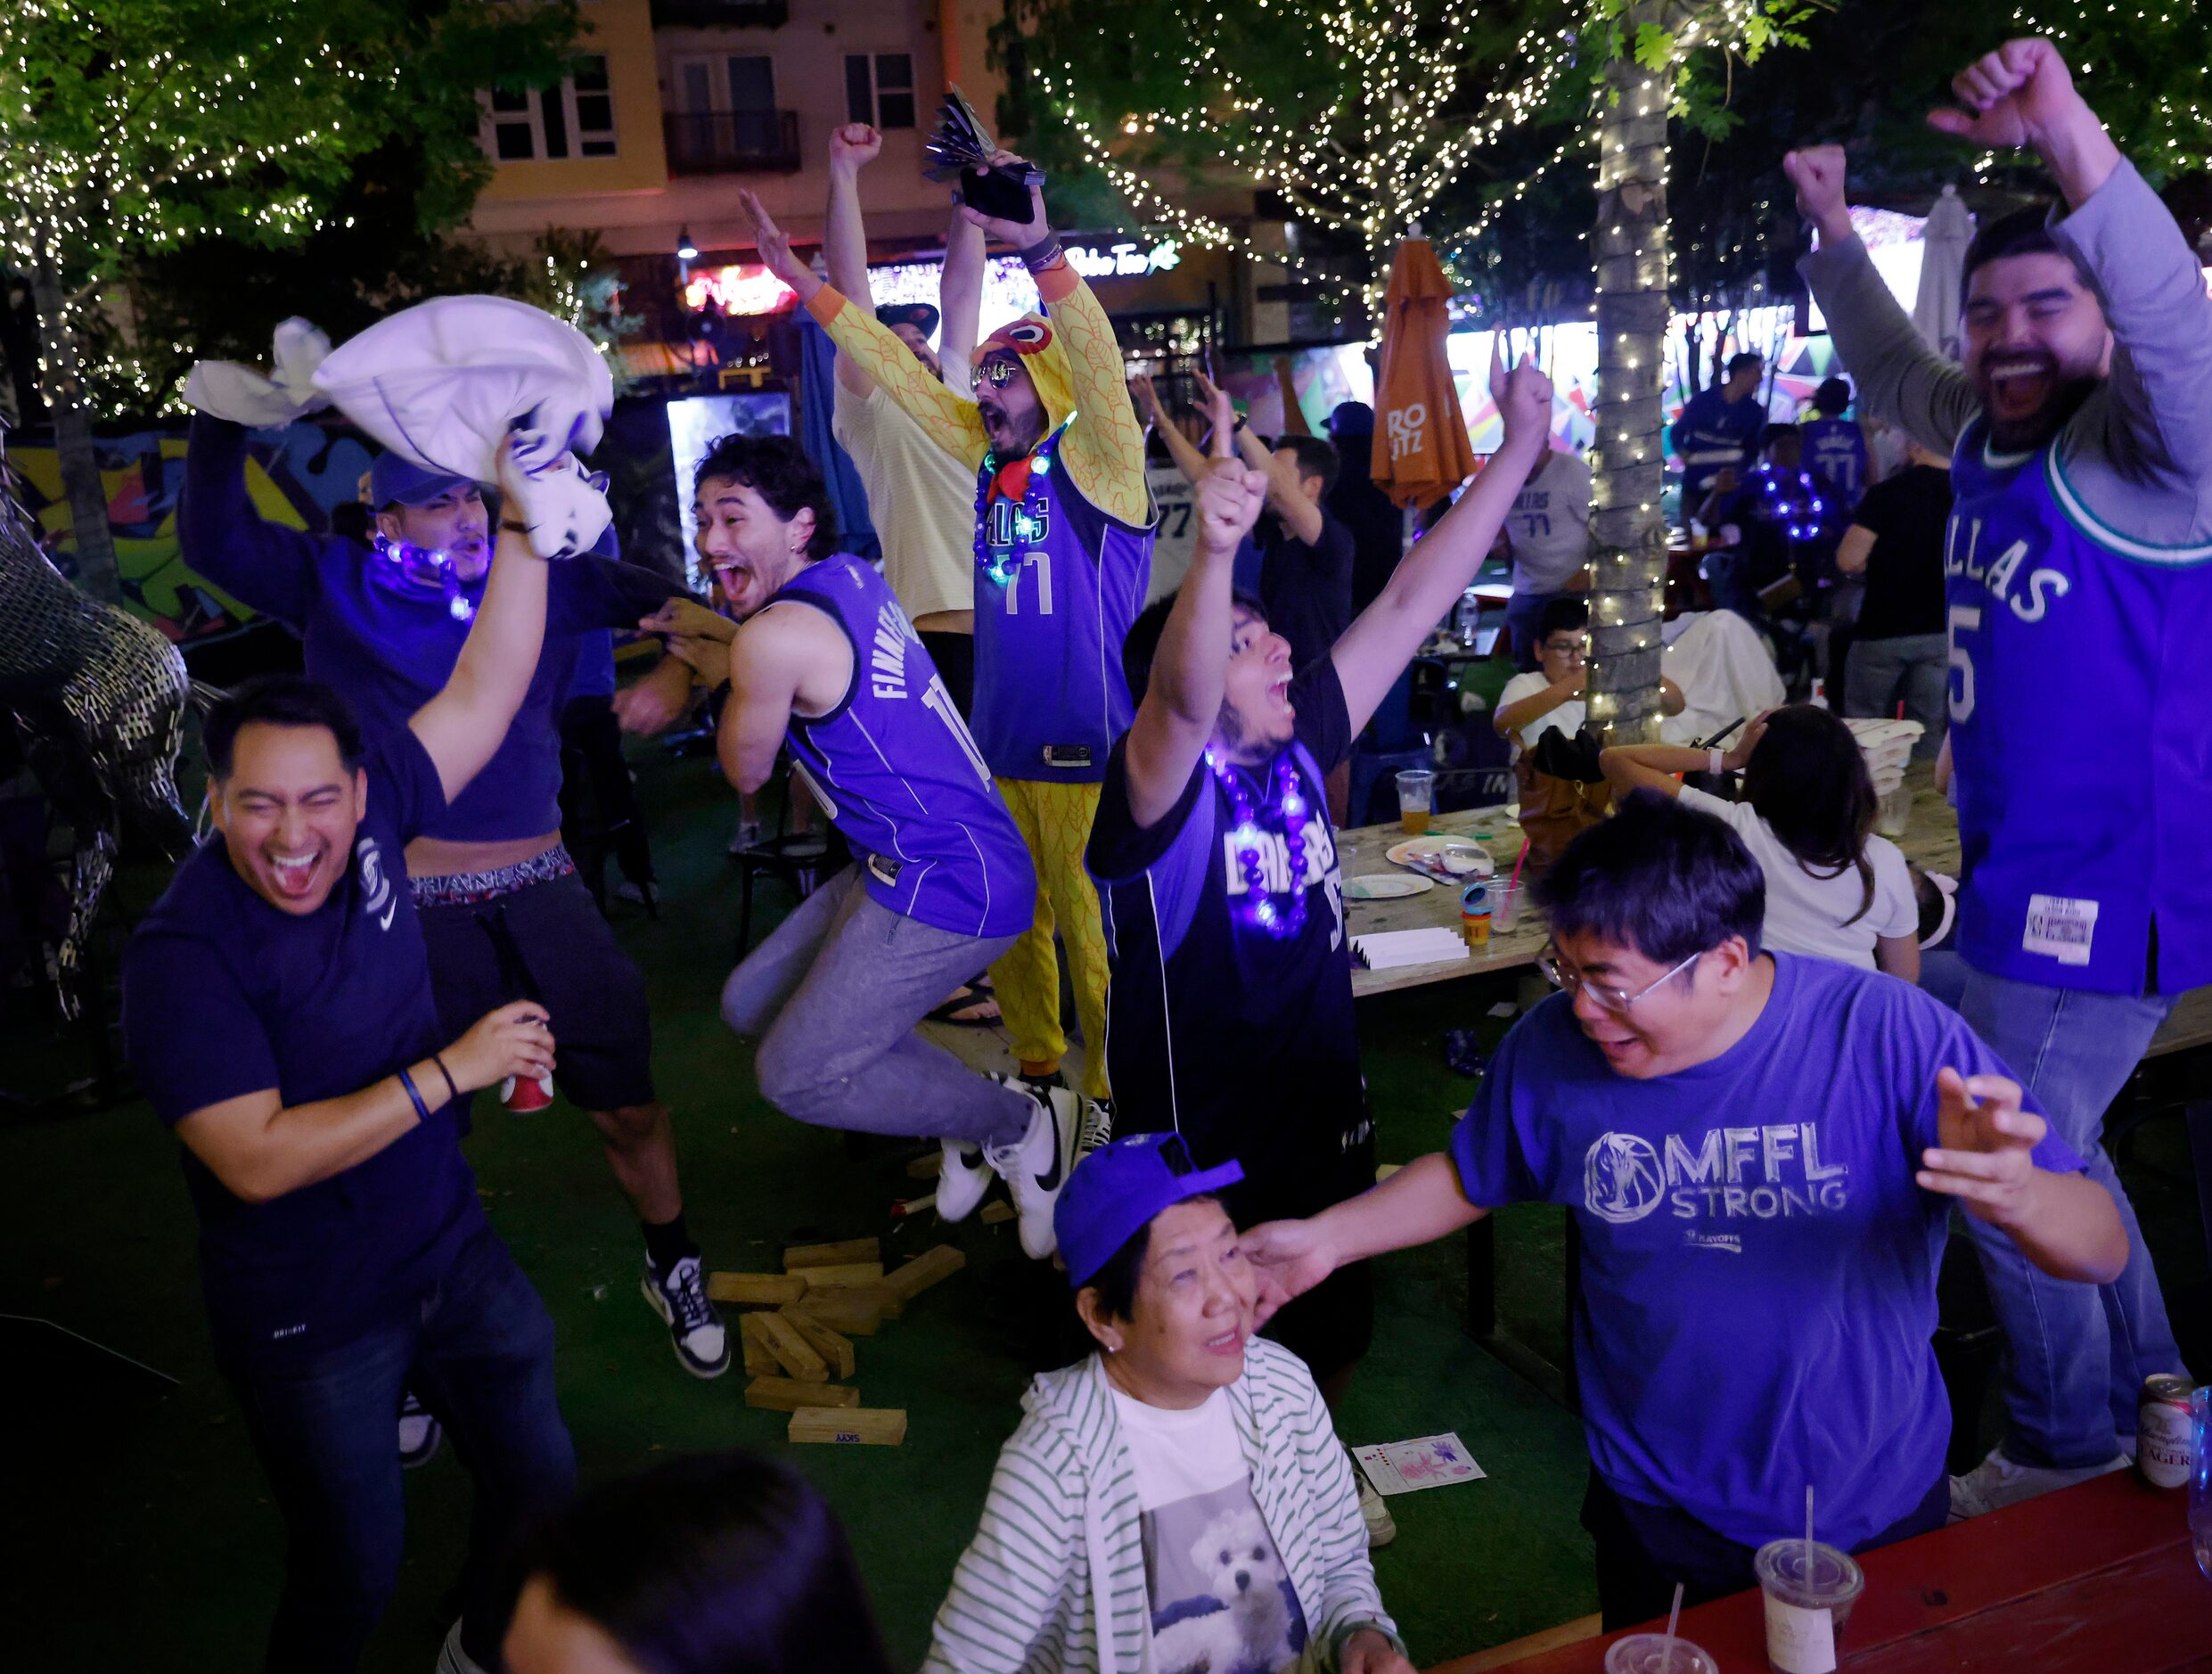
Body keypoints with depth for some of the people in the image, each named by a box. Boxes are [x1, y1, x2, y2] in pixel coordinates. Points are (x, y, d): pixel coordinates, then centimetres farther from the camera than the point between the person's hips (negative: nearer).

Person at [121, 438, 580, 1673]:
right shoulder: (183, 955, -25)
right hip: (309, 1318, -5)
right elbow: (257, 1159, -29)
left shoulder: (368, 815, -10)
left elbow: (483, 693, -7)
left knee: (542, 1489, 18)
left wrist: (523, 519, -14)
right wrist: (448, 1071, -26)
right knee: (355, 1573, 11)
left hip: (454, 1250, 6)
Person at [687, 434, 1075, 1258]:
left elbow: (746, 772, 0)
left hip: (946, 885, -10)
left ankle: (1024, 1123, 7)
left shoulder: (775, 636, -18)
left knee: (795, 1077, -5)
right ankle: (972, 1117, 19)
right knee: (751, 1004, 15)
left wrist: (735, 665, 11)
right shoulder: (849, 575, 9)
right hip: (908, 866, 10)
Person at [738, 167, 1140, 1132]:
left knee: (1096, 935, 2)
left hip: (1086, 756, -7)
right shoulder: (990, 458, 9)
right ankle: (1039, 1067, 35)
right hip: (1000, 746, 7)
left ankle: (1114, 1093, 20)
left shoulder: (1094, 465, -9)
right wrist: (808, 287, 12)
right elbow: (900, 372, 13)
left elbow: (1097, 363, -26)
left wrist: (1039, 251, -39)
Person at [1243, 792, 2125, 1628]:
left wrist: (2017, 1197, -43)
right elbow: (1469, 1179, 5)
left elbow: (2102, 1245, -21)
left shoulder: (1890, 1034, -23)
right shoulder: (1551, 1049, -15)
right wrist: (1326, 1238, -5)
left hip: (1878, 1511, 0)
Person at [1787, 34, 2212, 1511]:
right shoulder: (1990, 442, 9)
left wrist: (2067, 139, -49)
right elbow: (1894, 374, 27)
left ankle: (2071, 1454, 22)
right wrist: (1835, 231, 19)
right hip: (2020, 884, 10)